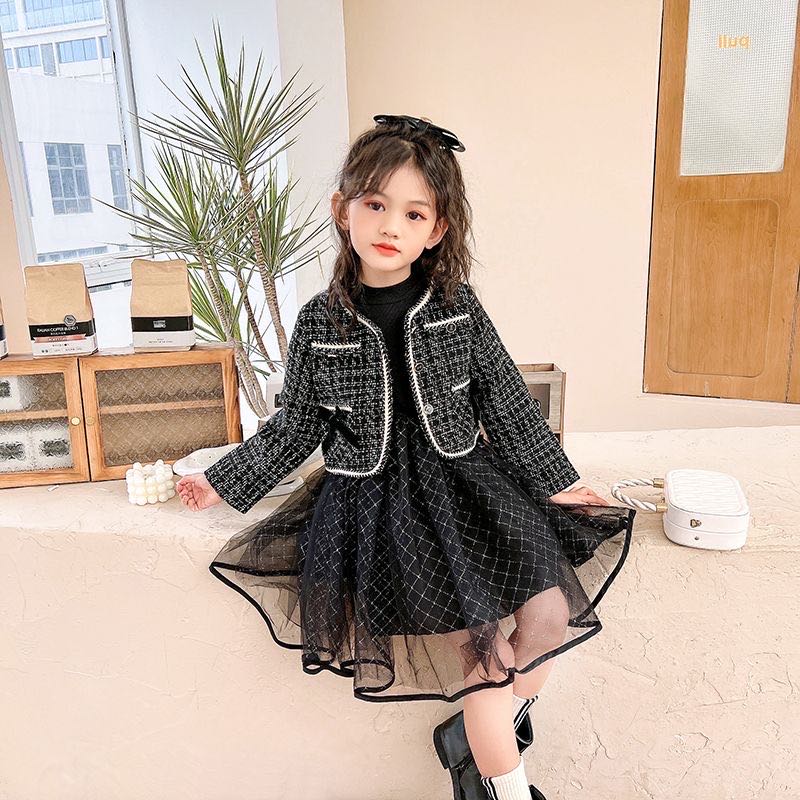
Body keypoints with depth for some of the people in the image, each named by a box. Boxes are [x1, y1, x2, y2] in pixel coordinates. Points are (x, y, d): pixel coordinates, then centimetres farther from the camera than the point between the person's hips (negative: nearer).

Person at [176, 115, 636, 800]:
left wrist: (556, 480, 7)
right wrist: (225, 481, 8)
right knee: (481, 649, -4)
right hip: (374, 500, -2)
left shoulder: (457, 307, -4)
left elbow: (507, 403, 3)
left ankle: (484, 729, 27)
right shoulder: (322, 319, -6)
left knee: (550, 613, -2)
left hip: (463, 481, 3)